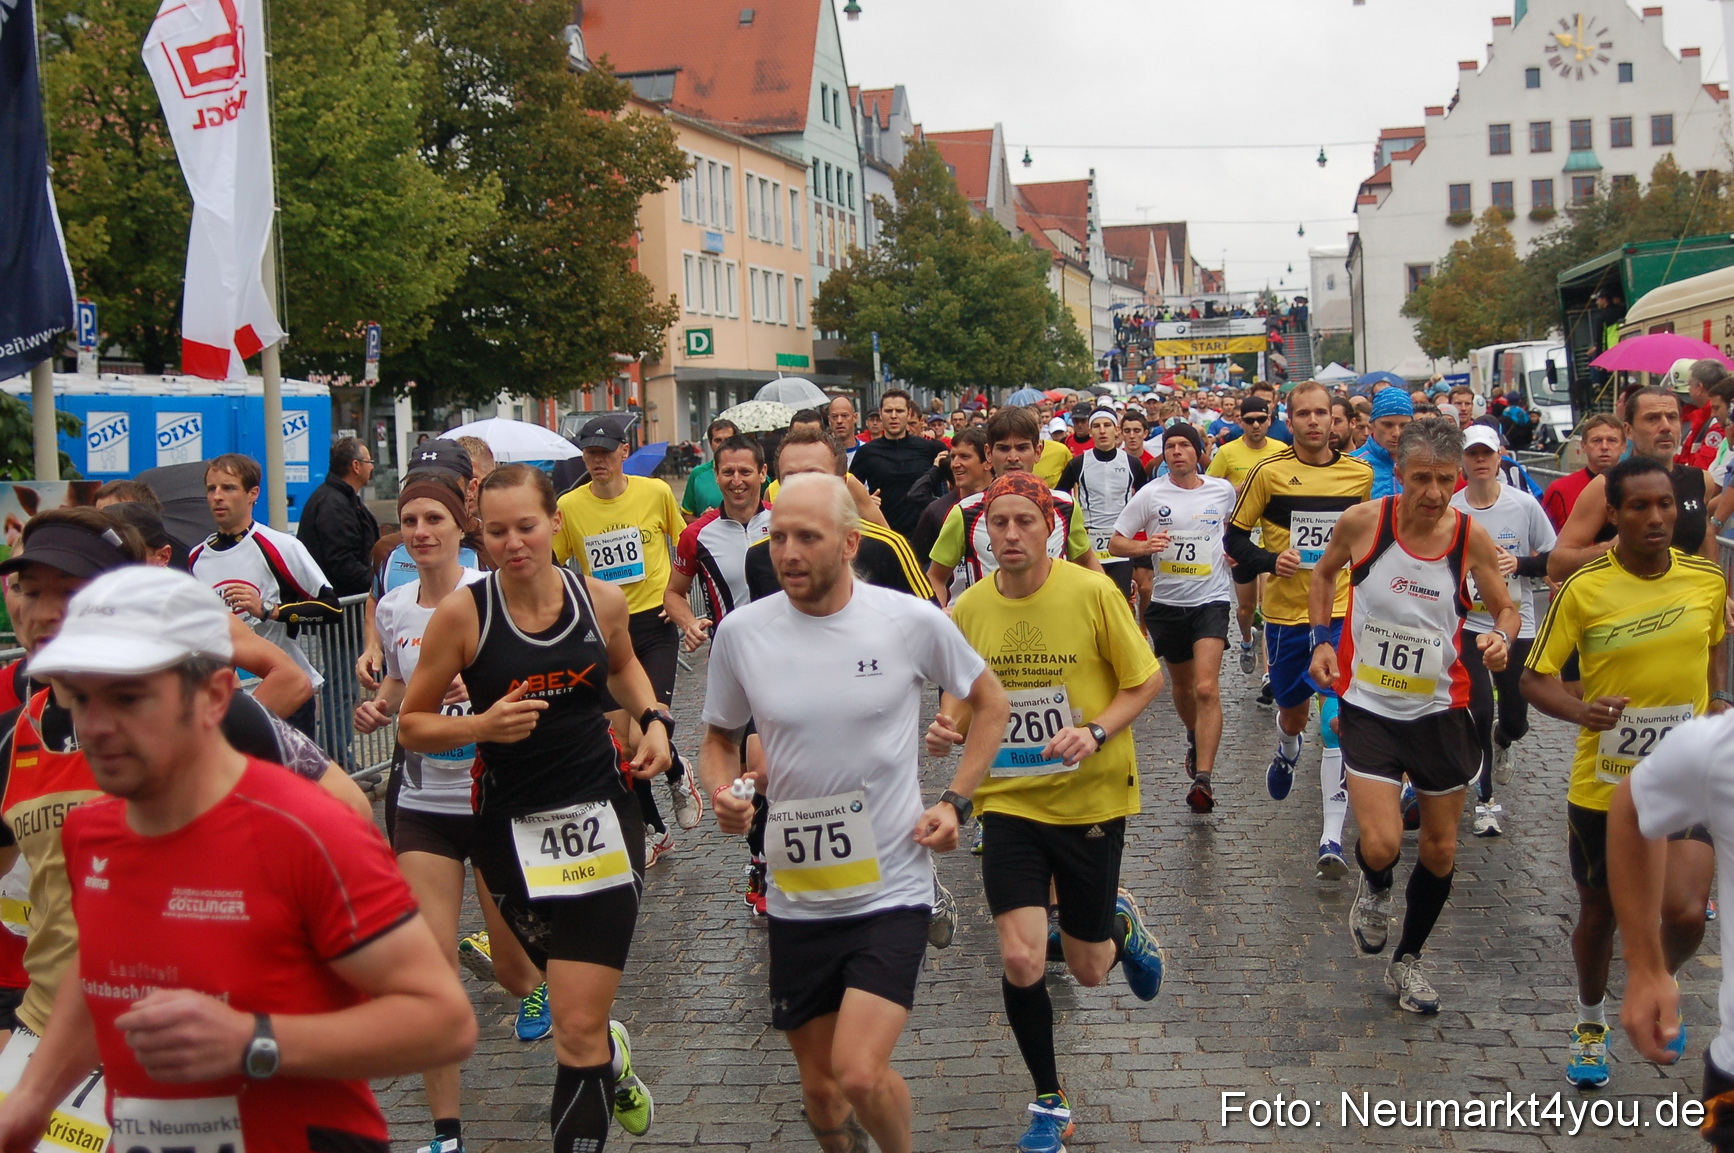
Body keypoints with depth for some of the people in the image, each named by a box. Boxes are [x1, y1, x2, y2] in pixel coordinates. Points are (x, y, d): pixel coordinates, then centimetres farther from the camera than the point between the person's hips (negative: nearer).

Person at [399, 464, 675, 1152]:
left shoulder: (602, 600, -2)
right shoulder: (463, 612, -10)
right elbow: (411, 725, -4)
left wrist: (653, 719, 4)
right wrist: (481, 726, -21)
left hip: (602, 820, 0)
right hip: (512, 829, 0)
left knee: (578, 1031, -6)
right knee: (578, 1009, 19)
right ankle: (614, 1062, 53)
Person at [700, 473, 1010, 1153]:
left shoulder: (913, 622, -10)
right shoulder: (741, 632, -5)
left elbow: (991, 704, 7)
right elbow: (719, 739, 11)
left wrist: (955, 802, -3)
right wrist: (722, 793, -10)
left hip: (892, 890, -3)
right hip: (797, 898, 3)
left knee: (860, 1074, -17)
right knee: (819, 1089, 13)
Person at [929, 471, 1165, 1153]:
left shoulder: (1092, 592, -12)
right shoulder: (967, 610, -3)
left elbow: (1147, 681, -4)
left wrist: (1096, 731, -21)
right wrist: (947, 729, -13)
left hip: (1092, 801, -1)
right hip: (1008, 800, 2)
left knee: (1088, 970, 10)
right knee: (1020, 962, -12)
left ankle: (1122, 928, 49)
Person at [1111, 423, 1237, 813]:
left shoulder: (1223, 490, 2)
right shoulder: (1150, 494, -3)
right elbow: (1116, 542, -3)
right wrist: (1144, 546, -23)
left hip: (1210, 600, -2)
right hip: (1167, 602, 2)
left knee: (1206, 689, -17)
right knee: (1182, 685, 18)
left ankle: (1203, 778, -20)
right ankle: (1195, 739, 49)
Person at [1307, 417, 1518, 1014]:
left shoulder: (1472, 538, -10)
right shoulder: (1361, 522, -12)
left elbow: (1505, 608, 5)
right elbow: (1324, 572, 9)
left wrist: (1501, 636, -18)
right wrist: (1322, 638, -2)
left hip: (1440, 710, 2)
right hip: (1369, 707, -2)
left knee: (1440, 849, 13)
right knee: (1382, 845, -15)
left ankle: (1408, 960, 37)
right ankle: (1376, 888, 24)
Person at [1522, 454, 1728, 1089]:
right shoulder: (1583, 589, -13)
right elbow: (1535, 677, -9)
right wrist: (1581, 710, -27)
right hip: (1603, 783, -1)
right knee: (1599, 911, 13)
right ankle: (1590, 1022, 42)